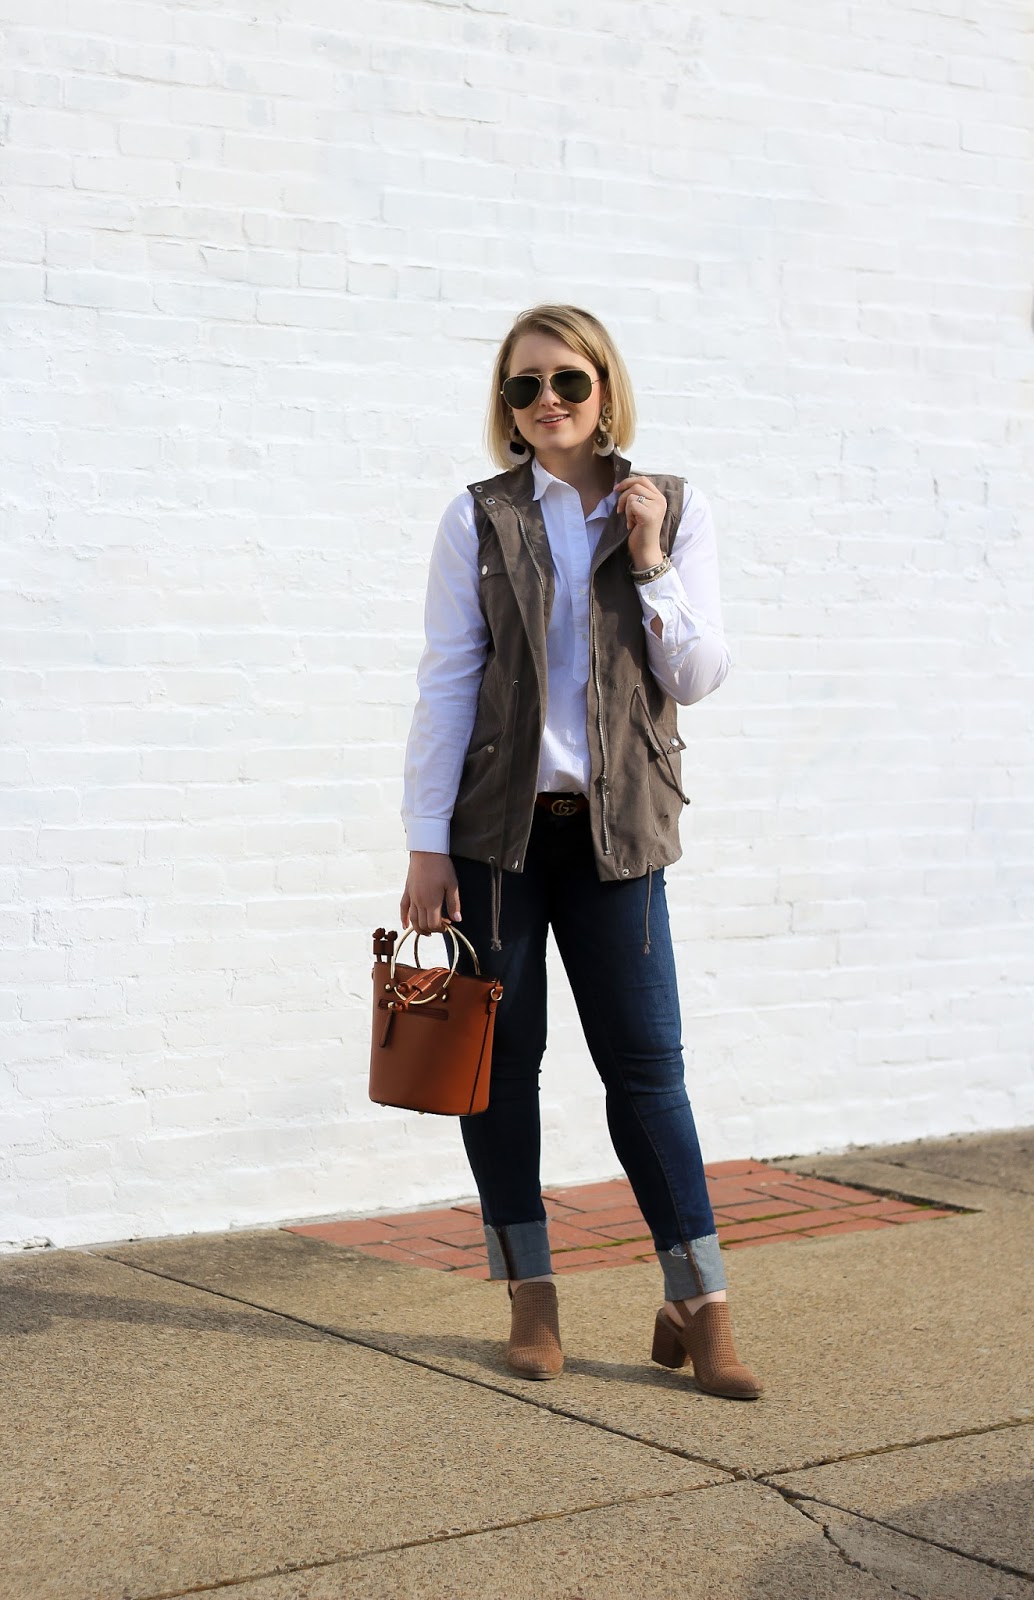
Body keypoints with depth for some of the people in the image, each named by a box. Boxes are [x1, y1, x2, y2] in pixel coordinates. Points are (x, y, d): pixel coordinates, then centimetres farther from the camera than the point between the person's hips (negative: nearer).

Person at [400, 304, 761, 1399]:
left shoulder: (674, 511, 5)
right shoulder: (480, 520, 2)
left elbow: (698, 677, 2)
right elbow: (446, 683, -1)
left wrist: (649, 561, -10)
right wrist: (426, 845, -5)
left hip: (616, 825, 0)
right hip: (497, 820, 0)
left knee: (645, 1061, 0)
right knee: (501, 1058, 5)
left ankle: (698, 1306, 8)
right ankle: (531, 1295, 18)